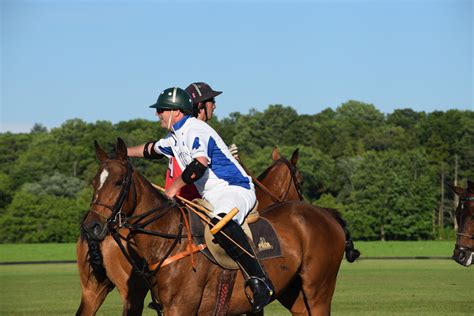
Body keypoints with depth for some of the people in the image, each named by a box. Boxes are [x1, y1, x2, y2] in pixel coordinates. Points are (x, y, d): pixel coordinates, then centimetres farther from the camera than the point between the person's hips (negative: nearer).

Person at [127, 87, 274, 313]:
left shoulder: (195, 130, -13)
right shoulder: (175, 137, 18)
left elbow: (199, 164, -29)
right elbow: (153, 149, 40)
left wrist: (176, 186, -17)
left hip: (236, 190, -11)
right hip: (211, 197, 11)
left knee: (221, 222, -39)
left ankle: (259, 280, -44)